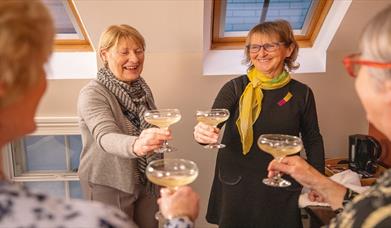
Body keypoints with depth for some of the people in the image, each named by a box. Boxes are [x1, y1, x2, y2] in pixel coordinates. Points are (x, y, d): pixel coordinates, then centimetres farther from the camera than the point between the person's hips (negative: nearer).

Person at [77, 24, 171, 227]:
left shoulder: (142, 87, 1)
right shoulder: (92, 94, -20)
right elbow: (105, 138, -37)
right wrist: (136, 146, -56)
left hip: (147, 181, 6)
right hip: (109, 186, -6)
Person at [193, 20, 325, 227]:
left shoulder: (301, 93, -3)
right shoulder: (235, 88, -7)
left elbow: (312, 140, 8)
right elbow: (211, 124, -19)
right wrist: (203, 133, -41)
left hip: (282, 192, 1)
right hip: (236, 188, 0)